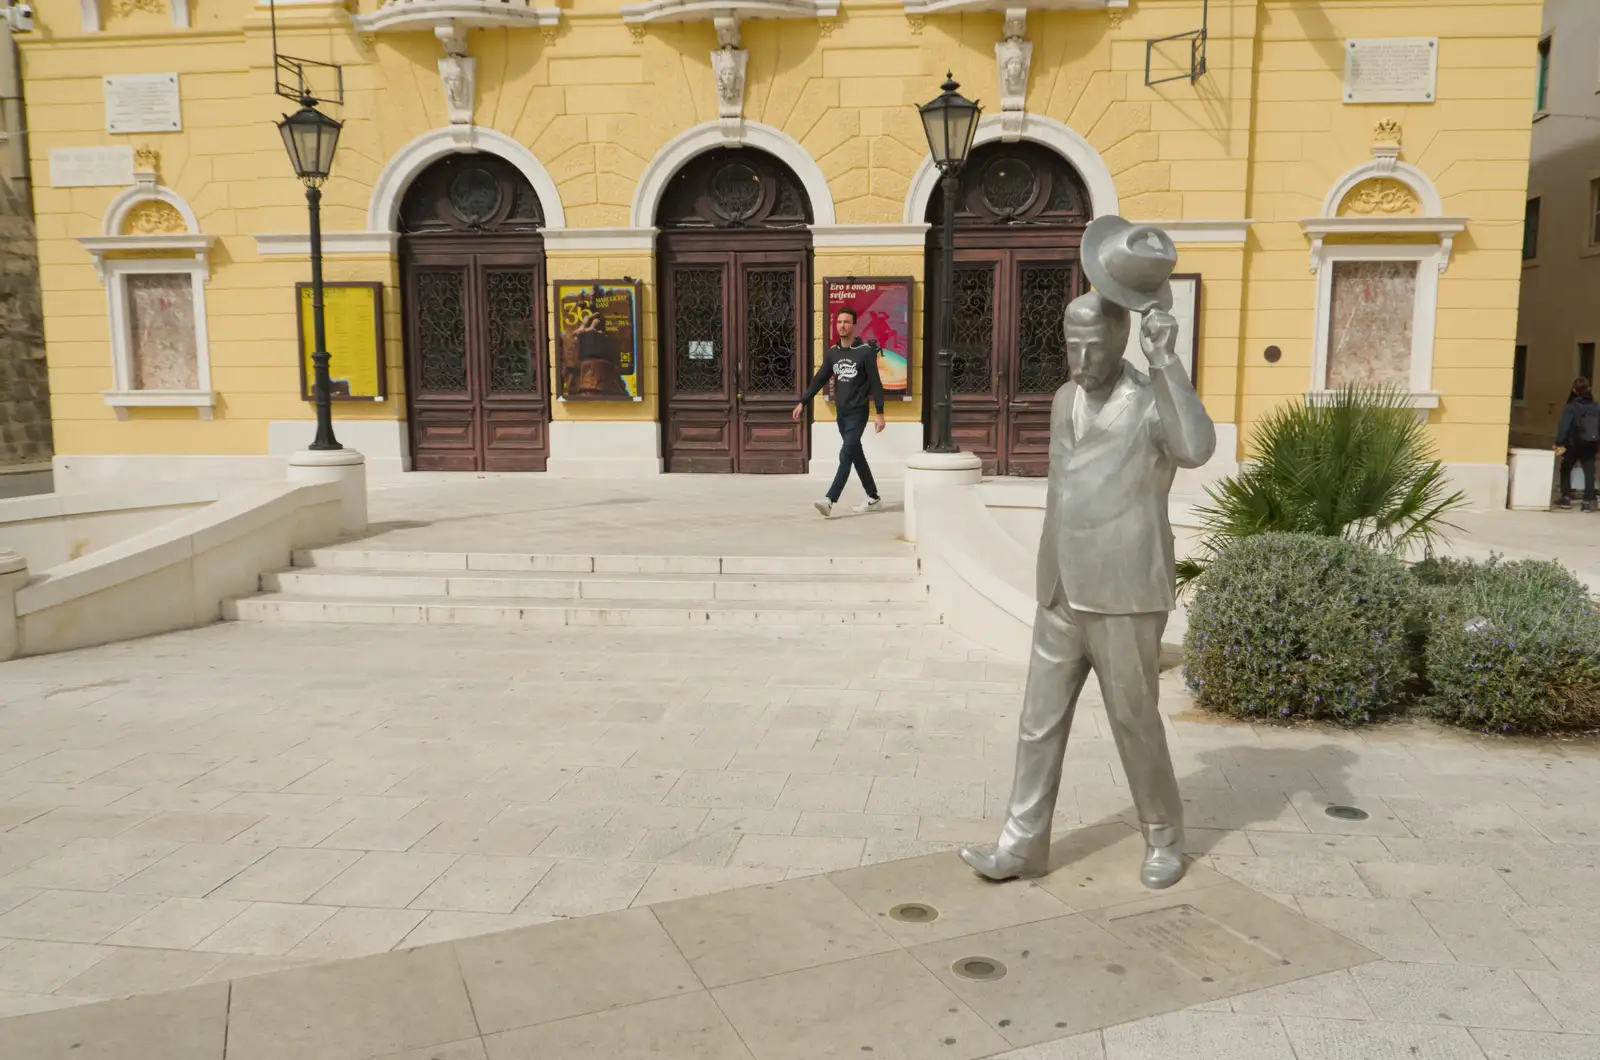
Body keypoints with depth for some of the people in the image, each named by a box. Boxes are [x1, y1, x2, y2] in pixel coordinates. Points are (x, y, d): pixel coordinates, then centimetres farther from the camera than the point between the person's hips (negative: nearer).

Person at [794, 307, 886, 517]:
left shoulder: (865, 351, -9)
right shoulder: (833, 352, 8)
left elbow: (875, 383, -10)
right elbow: (819, 379, 11)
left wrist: (880, 413, -14)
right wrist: (803, 402, 4)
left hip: (858, 413, -6)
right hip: (840, 413, 6)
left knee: (846, 455, -15)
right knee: (856, 456, 13)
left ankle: (830, 500, -23)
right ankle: (873, 497, 25)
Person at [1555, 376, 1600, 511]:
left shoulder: (1571, 407, -11)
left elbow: (1564, 427, -19)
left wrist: (1560, 444, -19)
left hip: (1574, 445, -3)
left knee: (1566, 470, 14)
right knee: (1589, 472, 5)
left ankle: (1566, 498, 11)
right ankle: (1588, 501, -1)